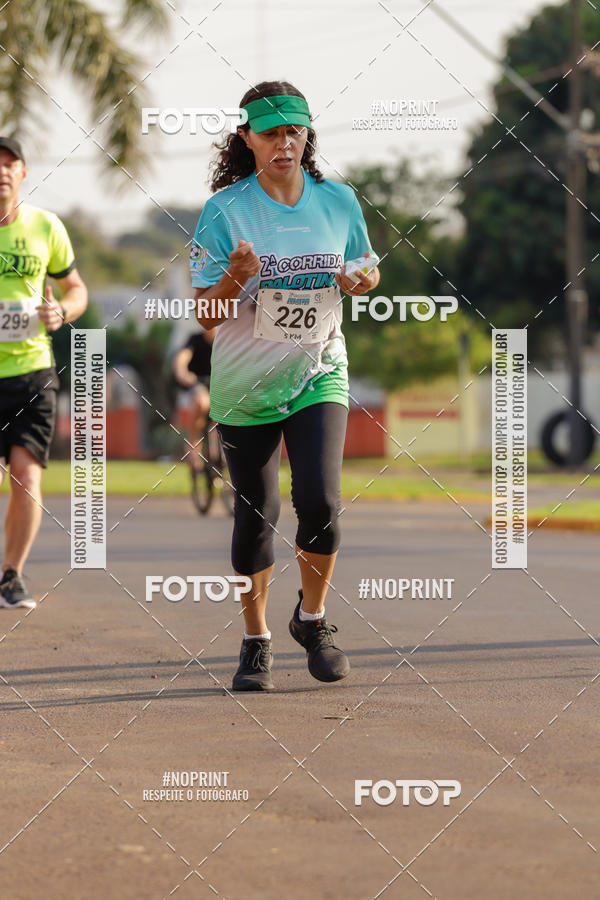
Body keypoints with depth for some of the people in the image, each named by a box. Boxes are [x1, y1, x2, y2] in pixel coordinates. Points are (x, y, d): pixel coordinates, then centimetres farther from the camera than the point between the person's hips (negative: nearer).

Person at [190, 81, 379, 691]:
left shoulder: (338, 201, -1)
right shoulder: (224, 211, -9)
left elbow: (367, 272, 16)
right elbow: (207, 317, -8)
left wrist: (361, 280, -8)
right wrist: (236, 278, -28)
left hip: (318, 373, 1)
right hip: (244, 384, -1)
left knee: (320, 500, -15)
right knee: (255, 515, 5)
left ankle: (312, 618, 10)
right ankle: (255, 641, 23)